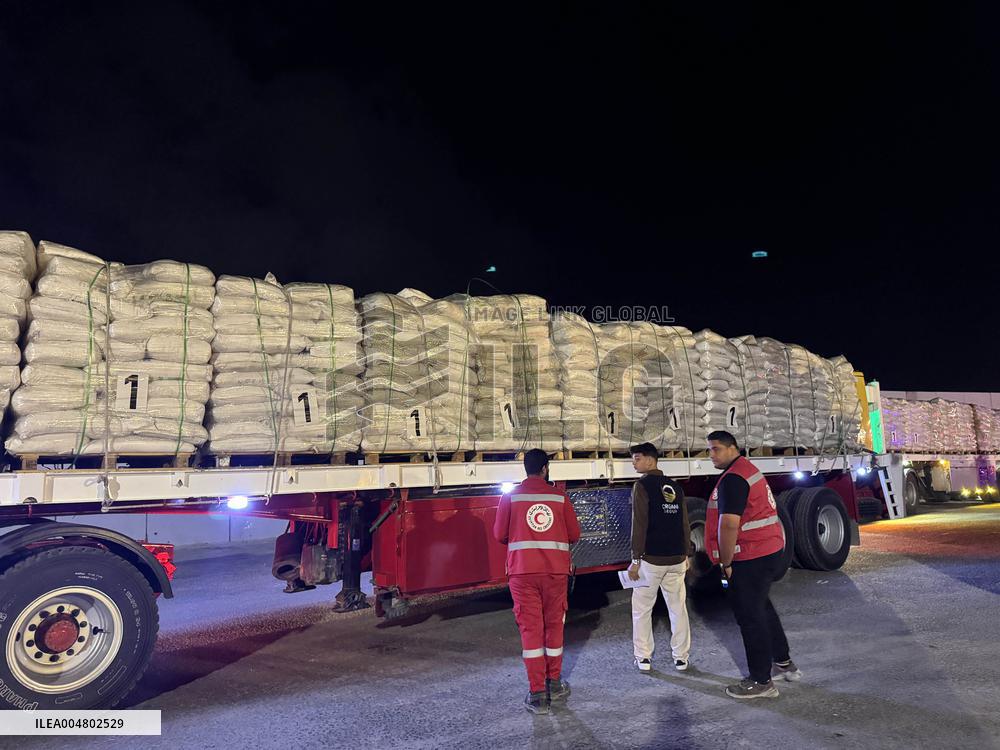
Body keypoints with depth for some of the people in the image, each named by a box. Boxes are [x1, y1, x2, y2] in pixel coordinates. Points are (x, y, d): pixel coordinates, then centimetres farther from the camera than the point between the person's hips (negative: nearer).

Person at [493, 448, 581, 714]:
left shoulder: (511, 496, -1)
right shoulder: (559, 496, 0)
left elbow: (500, 535, -1)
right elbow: (574, 534, 3)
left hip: (523, 571, -1)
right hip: (556, 570, 1)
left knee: (530, 628, 4)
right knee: (554, 625, 16)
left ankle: (537, 693, 5)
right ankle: (554, 683, 28)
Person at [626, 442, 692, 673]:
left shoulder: (643, 485, -10)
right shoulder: (675, 487, 8)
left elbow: (640, 524, -15)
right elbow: (684, 523, 10)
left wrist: (636, 559, -12)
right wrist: (685, 554, 17)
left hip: (651, 559, -5)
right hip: (676, 559, 5)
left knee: (642, 609, 7)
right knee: (678, 607, 13)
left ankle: (643, 657, 11)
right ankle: (680, 657, 19)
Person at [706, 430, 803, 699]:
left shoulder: (732, 479, -20)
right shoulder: (748, 470, 12)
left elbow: (729, 525, -27)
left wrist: (726, 563, -16)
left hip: (750, 559, -10)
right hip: (770, 550, 10)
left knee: (750, 617, 1)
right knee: (762, 607, 24)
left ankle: (761, 682, 13)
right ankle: (783, 663, 38)